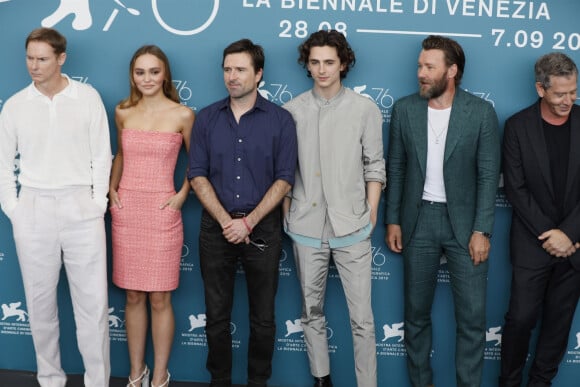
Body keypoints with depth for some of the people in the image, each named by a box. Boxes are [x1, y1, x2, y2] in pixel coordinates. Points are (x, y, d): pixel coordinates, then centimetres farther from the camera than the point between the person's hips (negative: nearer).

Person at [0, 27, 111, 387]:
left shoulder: (88, 97, 0)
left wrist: (98, 205, -3)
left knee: (93, 302, 0)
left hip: (81, 209, -1)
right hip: (33, 211, 2)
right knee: (41, 302, 9)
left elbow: (101, 156, 2)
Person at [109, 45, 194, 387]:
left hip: (162, 212, -3)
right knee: (133, 296, 11)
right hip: (126, 211, 3)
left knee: (160, 298, 1)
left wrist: (182, 195, -3)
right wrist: (112, 189, 9)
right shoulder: (123, 112, 6)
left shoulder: (182, 115, -4)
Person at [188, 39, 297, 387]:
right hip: (216, 228, 2)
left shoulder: (280, 120, -2)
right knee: (216, 315, 10)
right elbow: (198, 175, 0)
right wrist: (226, 221, -10)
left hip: (263, 229, -1)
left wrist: (248, 222, -13)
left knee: (263, 317, 8)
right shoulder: (207, 118, 4)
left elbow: (284, 179, -5)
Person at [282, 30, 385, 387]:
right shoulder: (292, 111, 3)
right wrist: (287, 213, 3)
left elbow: (374, 166, 2)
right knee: (312, 311, 14)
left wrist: (370, 215, -1)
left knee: (362, 318, 0)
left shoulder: (366, 109, -1)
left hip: (352, 228, -2)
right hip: (306, 227, 2)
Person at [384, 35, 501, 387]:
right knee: (416, 312, 11)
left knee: (473, 316, 1)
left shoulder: (481, 112, -7)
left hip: (464, 222, -2)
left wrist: (481, 230, -10)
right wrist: (393, 221, 3)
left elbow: (488, 175, -6)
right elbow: (396, 169, 5)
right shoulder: (404, 109, 0)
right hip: (418, 220, 2)